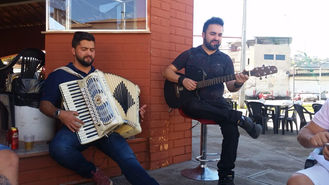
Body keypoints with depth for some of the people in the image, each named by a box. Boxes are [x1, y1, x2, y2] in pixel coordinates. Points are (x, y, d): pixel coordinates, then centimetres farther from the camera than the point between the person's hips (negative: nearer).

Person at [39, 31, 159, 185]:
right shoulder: (59, 76, 11)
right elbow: (44, 104, 5)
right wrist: (59, 113, -17)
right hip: (76, 128, -2)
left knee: (128, 159, -23)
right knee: (58, 148, -35)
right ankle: (93, 172, -12)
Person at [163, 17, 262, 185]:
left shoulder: (225, 59, 14)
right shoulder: (190, 54, 10)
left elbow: (230, 87, 7)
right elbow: (167, 71, 8)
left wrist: (237, 84, -17)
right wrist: (182, 80, -11)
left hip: (216, 102, 2)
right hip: (193, 100, -1)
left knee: (231, 129, -27)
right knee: (192, 105, -39)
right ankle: (240, 119, -26)